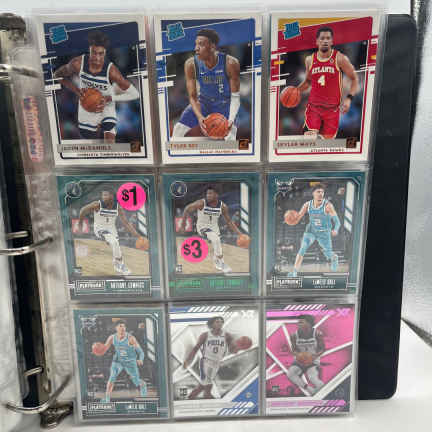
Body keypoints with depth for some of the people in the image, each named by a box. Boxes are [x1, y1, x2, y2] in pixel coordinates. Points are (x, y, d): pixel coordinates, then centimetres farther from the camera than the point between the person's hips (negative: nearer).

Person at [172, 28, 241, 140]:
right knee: (178, 130, -8)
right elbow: (193, 97, -15)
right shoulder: (191, 64, -21)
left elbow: (235, 96, -21)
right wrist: (199, 117, -36)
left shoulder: (230, 63, -27)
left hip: (225, 103, -2)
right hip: (203, 101, 2)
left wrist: (231, 119, -39)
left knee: (229, 136, -21)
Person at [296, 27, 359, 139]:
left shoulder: (340, 59, -5)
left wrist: (349, 98, -14)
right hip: (313, 106, 1)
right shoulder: (310, 60, 5)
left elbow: (354, 79, 0)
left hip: (332, 108, -1)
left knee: (328, 138, 6)